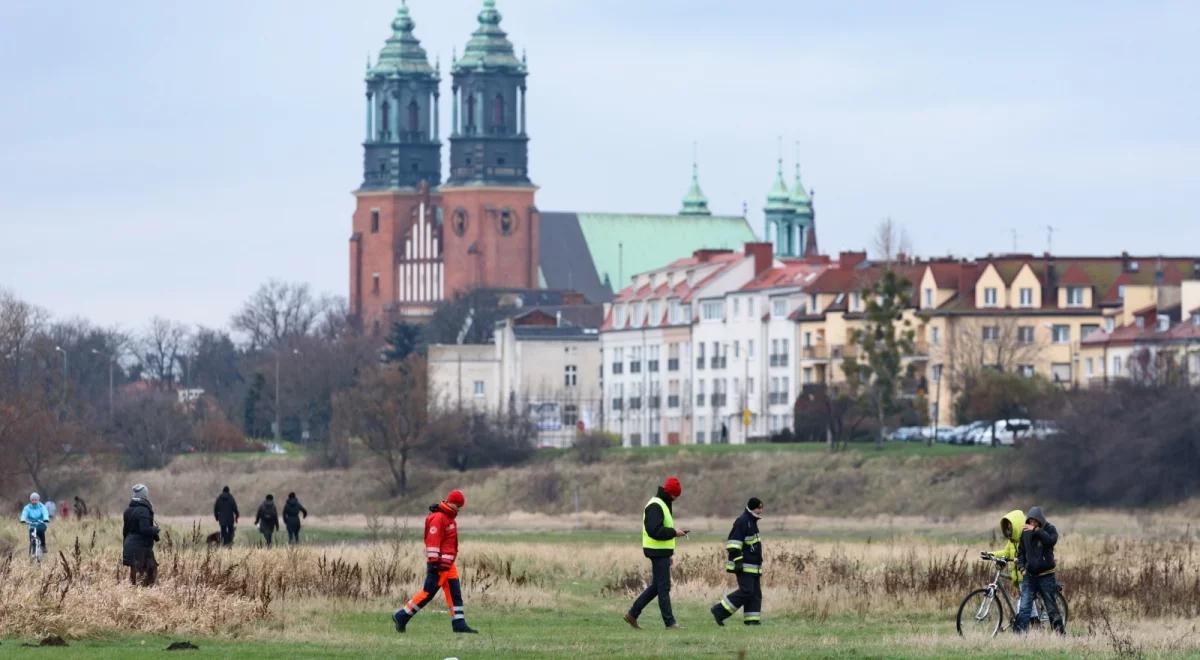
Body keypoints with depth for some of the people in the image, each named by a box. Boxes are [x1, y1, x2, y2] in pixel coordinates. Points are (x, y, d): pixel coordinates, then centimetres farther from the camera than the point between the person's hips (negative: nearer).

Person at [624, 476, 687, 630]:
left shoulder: (662, 505, 17)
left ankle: (632, 614, 20)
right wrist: (673, 532, -20)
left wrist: (674, 532, 10)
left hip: (662, 552, 11)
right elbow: (655, 531, -26)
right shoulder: (655, 506, -16)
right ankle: (670, 623, -2)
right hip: (658, 552, -11)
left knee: (656, 586, 15)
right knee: (664, 588, -5)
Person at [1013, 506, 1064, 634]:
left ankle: (1060, 632, 14)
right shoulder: (1025, 532, 7)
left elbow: (1051, 540, -26)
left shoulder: (1050, 529, -4)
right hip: (1029, 575, 3)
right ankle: (1018, 633, -9)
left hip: (1045, 576, -3)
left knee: (1051, 607, 3)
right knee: (1024, 608, -6)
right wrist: (1021, 565, -1)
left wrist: (1036, 530, -33)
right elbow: (1021, 551, 16)